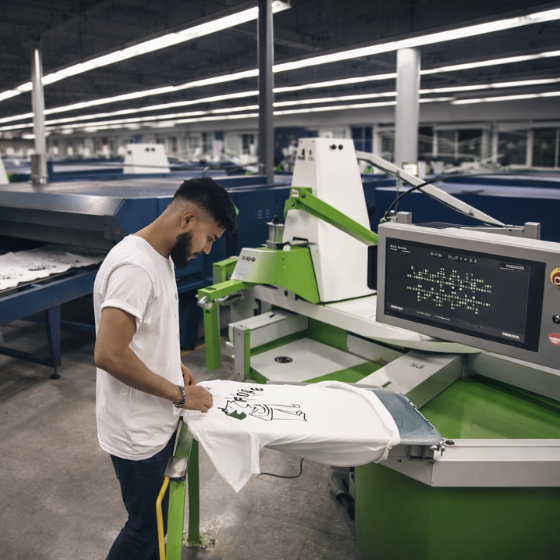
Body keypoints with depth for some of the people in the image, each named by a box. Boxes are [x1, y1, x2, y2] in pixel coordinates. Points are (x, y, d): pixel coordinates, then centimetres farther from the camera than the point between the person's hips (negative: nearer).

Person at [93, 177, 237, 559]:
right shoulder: (134, 266, -26)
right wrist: (179, 394, -21)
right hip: (139, 434, -9)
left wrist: (174, 364, 4)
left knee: (158, 517, 24)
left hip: (159, 421, 9)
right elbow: (109, 354, -31)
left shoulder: (162, 257, 6)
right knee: (147, 529, 10)